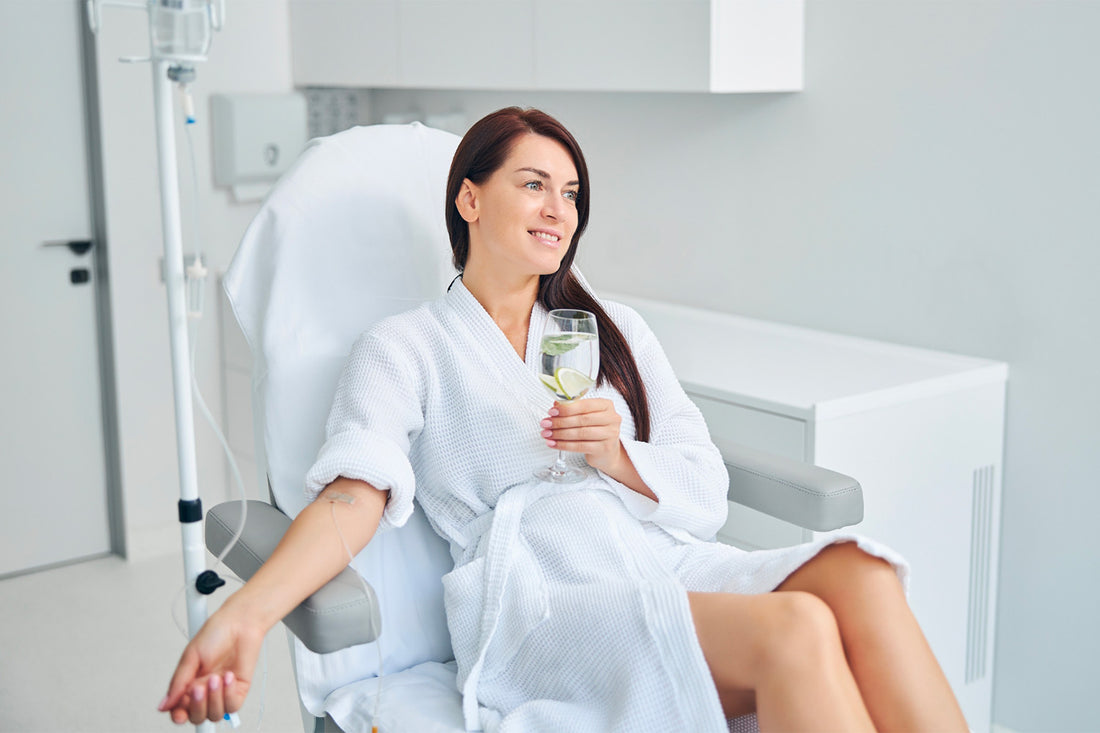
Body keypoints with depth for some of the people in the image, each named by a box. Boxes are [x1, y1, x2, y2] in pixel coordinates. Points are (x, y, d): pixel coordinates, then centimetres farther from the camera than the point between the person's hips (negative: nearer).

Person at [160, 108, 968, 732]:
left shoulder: (618, 331, 25)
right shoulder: (404, 348, 12)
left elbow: (707, 493, 18)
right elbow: (356, 489, -6)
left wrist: (619, 458, -4)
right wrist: (244, 614, -25)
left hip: (673, 566, 5)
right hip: (539, 597, -4)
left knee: (858, 576, -29)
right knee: (795, 629, -32)